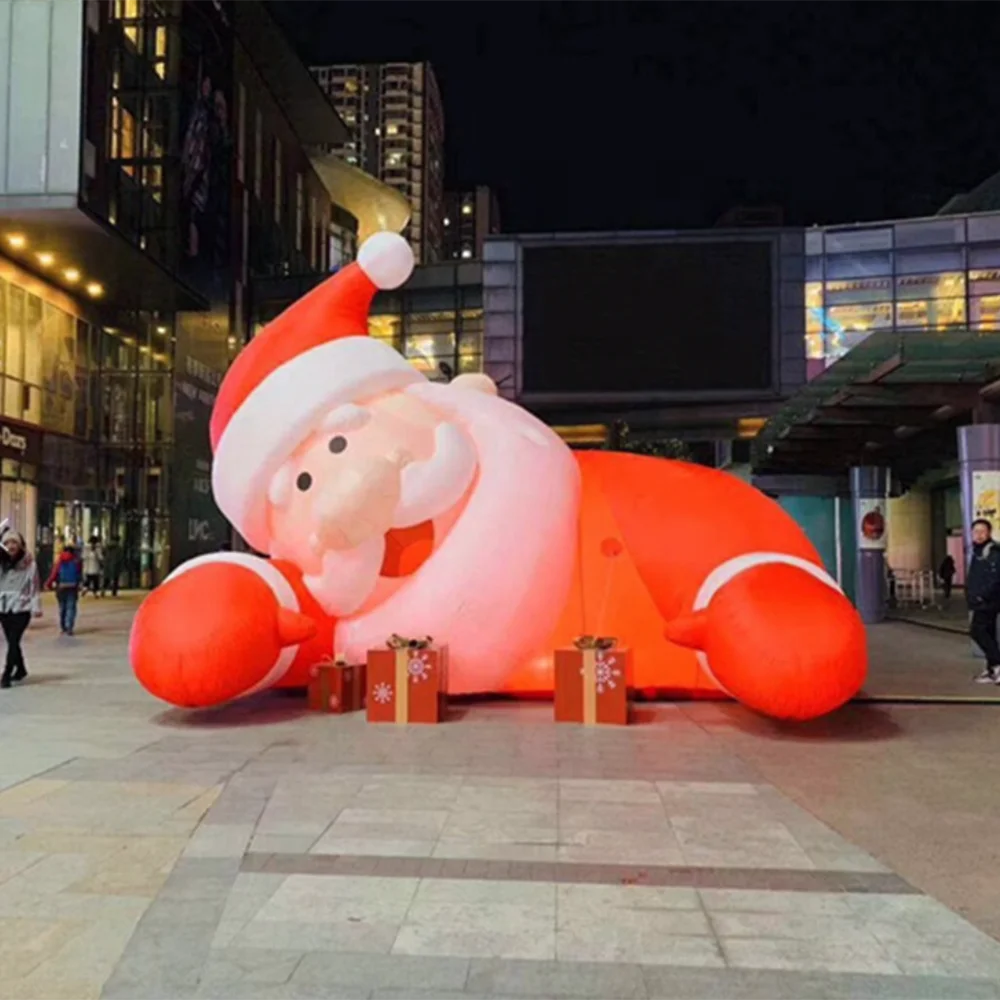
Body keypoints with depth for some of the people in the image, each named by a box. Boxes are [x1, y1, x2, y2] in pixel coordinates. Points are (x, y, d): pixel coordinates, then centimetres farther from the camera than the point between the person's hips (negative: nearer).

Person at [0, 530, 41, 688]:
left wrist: (36, 607, -13)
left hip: (21, 608, -4)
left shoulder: (29, 563, -6)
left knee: (13, 641, -10)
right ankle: (21, 669, 32)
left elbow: (34, 587, -7)